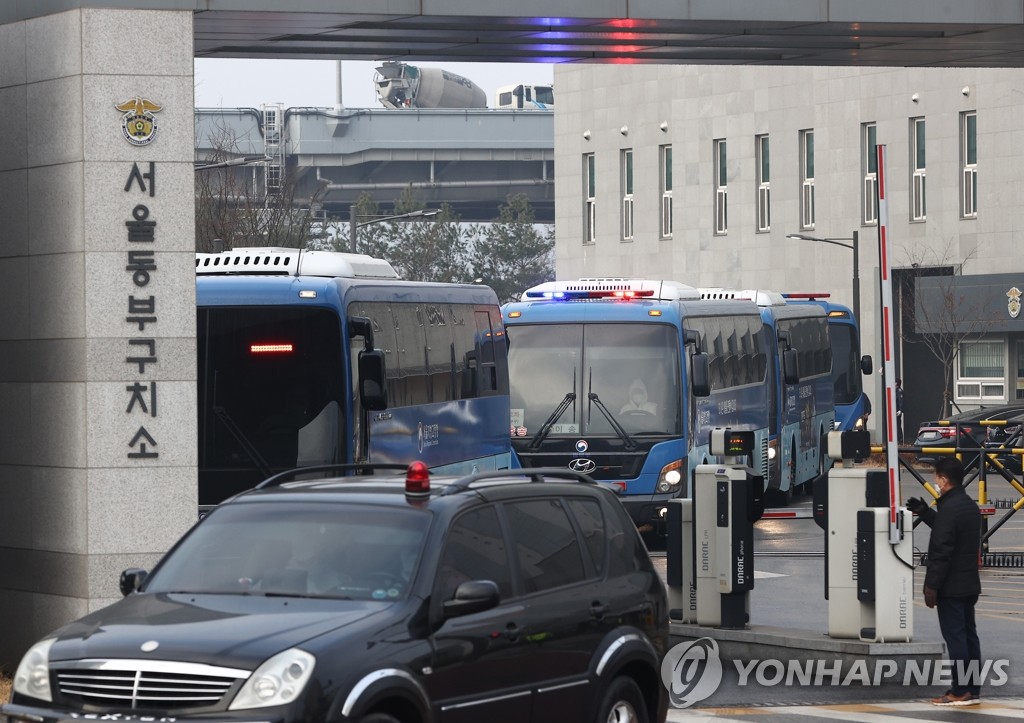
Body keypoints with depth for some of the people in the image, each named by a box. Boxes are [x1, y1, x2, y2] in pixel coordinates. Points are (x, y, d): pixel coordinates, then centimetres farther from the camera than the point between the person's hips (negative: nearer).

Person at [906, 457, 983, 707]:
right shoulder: (971, 507, 11)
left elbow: (941, 552, -21)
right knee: (969, 635, 12)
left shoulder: (948, 510, -19)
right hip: (970, 585, 9)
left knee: (955, 637, -6)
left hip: (951, 587, -9)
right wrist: (925, 513, 26)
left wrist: (931, 586, -18)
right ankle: (973, 689, 15)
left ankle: (961, 691, -5)